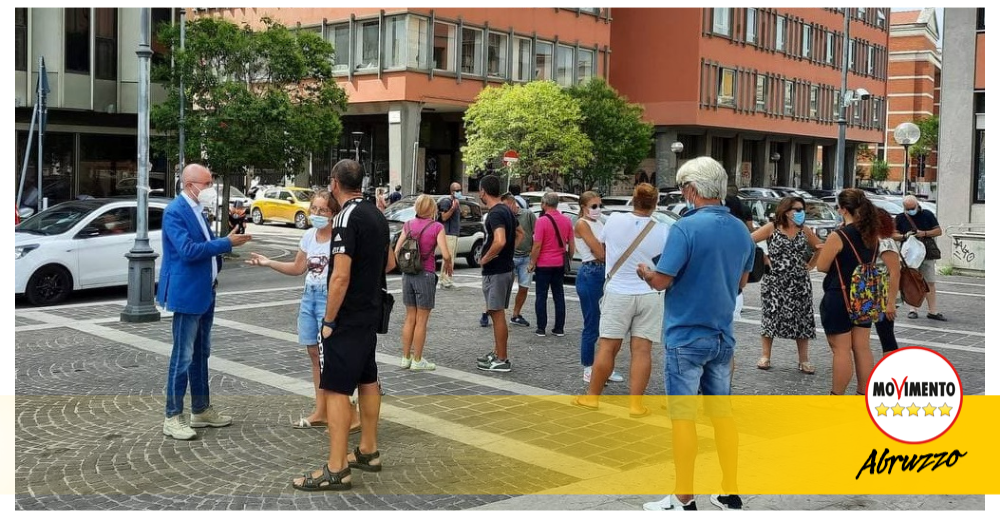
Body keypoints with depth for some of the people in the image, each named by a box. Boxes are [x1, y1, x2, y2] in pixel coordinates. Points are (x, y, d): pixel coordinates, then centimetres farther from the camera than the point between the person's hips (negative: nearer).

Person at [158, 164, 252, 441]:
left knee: (201, 354, 16)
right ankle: (173, 418, 3)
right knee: (183, 356, -4)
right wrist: (227, 243, -23)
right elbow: (188, 250, -25)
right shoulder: (175, 211, -16)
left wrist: (229, 240, 1)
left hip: (205, 292, 10)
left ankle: (201, 410, 25)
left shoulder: (196, 209, 13)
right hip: (187, 293, -9)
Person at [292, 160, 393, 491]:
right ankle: (368, 452, 27)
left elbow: (341, 277, -23)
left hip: (348, 318, -9)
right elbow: (390, 263, 21)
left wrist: (328, 321, -16)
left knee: (336, 389, -7)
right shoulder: (377, 214, 9)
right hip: (371, 313, 9)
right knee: (367, 381, 16)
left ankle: (336, 470, -6)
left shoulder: (347, 217, -18)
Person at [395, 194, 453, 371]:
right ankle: (417, 361, 10)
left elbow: (396, 251, 3)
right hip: (425, 275, -5)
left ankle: (406, 358, 20)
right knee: (421, 320, 4)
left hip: (408, 275, 5)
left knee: (410, 318, 15)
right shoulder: (437, 227, -10)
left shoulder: (408, 225, 3)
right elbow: (446, 255, -16)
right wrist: (448, 265, 5)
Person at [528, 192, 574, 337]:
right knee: (559, 295, 10)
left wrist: (532, 263, -6)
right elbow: (571, 244, 8)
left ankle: (541, 329, 4)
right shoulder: (566, 221, 3)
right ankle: (559, 328, 11)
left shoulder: (542, 221, -14)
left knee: (541, 296, 3)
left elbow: (537, 245, -15)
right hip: (560, 264, 5)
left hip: (544, 264, -5)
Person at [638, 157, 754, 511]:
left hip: (686, 337, -6)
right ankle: (730, 494, 20)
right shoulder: (741, 230, 5)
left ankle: (684, 501, 7)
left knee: (683, 416, 1)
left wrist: (645, 273, 5)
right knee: (722, 412, 13)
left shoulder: (686, 227, -18)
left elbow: (661, 281, -16)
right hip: (722, 336, 7)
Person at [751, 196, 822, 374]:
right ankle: (765, 356, 12)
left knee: (802, 320, 2)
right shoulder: (771, 228, -5)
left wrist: (810, 265, 7)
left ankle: (804, 360, 10)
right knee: (770, 317, 2)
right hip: (774, 282, -3)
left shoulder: (805, 231, 5)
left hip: (799, 284, 3)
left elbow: (821, 248, 18)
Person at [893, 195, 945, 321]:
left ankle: (932, 311, 3)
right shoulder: (900, 218, 5)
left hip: (927, 254, 0)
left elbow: (938, 231, 5)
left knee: (930, 283, 0)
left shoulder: (927, 215, 3)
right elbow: (894, 235, 7)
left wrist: (925, 233, -12)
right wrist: (904, 236, -13)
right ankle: (912, 310, 9)